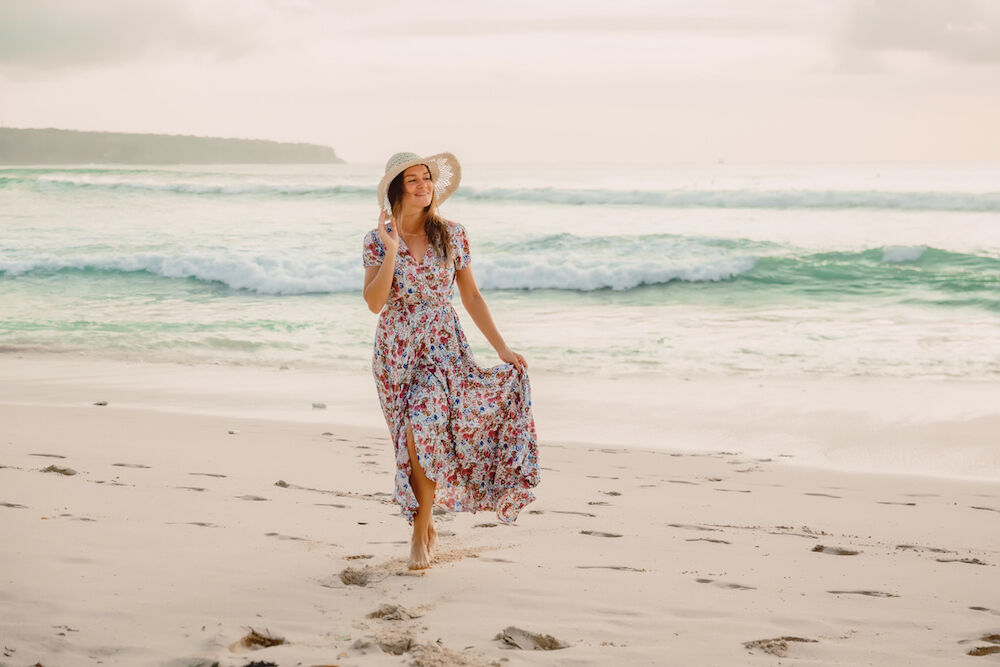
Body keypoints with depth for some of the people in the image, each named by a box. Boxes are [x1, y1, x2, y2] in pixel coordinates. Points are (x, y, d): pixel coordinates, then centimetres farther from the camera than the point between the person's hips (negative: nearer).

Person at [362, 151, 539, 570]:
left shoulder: (452, 236, 0)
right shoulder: (377, 241, -2)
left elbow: (471, 296, 6)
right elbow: (375, 303, -13)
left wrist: (501, 348, 2)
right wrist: (392, 250, -19)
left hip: (443, 347, -1)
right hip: (397, 352, 1)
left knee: (423, 428, -17)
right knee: (416, 437, 3)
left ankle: (420, 531, -1)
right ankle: (426, 523, 25)